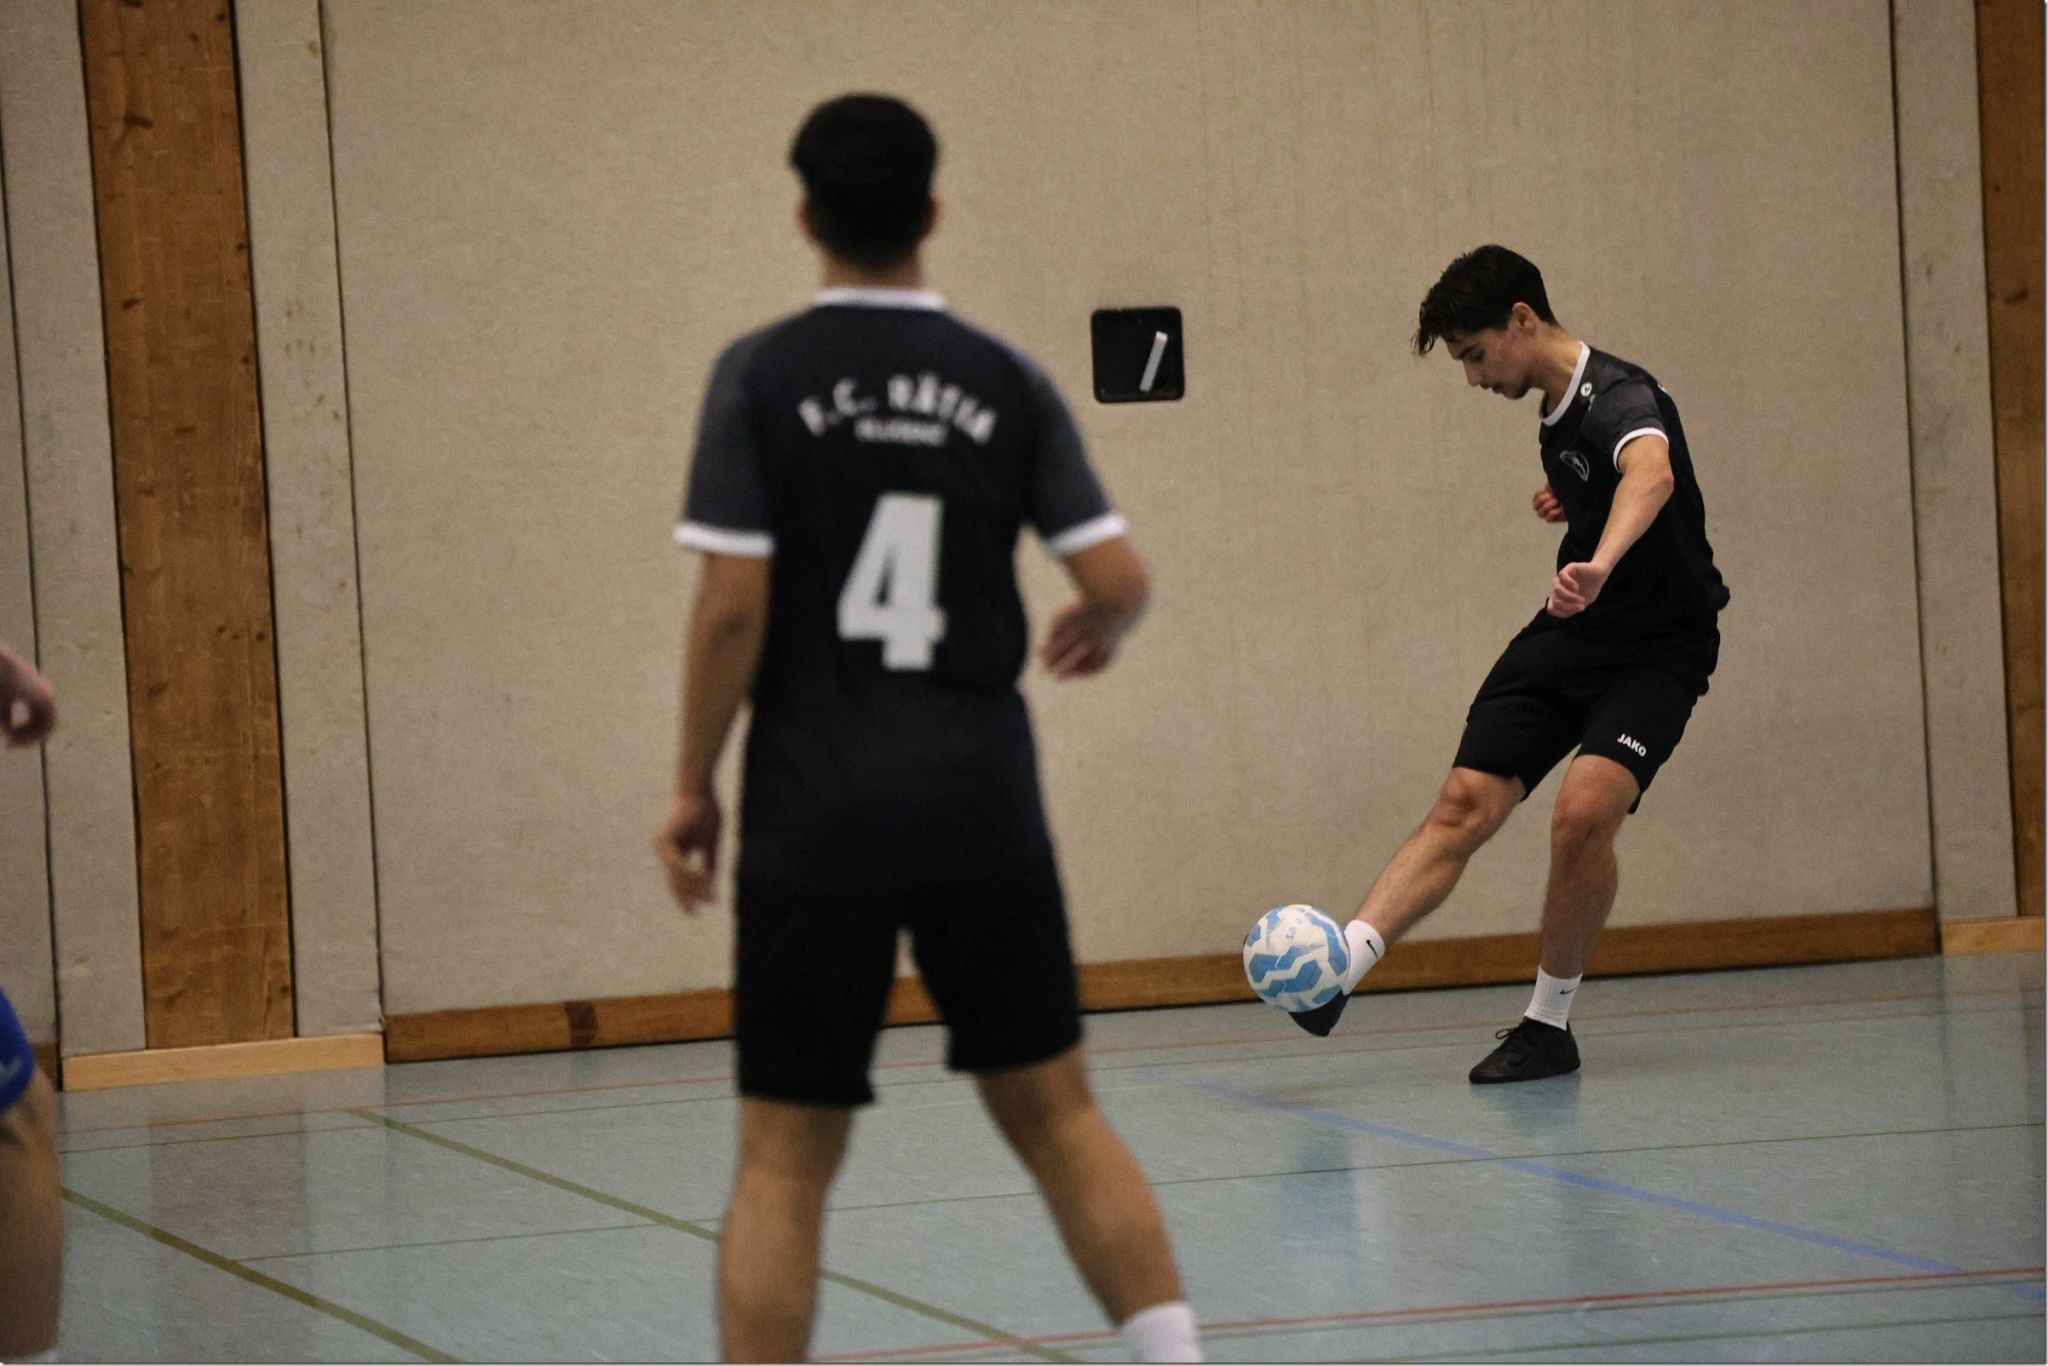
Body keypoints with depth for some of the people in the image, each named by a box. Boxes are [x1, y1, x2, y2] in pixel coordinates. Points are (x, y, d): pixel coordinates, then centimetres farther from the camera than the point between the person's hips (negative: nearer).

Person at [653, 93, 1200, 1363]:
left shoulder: (761, 377, -5)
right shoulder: (1008, 383, 1)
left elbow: (734, 602, -10)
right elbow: (1119, 577, -2)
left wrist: (693, 784, 0)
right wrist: (1100, 629, 21)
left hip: (817, 809, -2)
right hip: (983, 802, 2)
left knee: (786, 1153, 3)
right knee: (1055, 1108, 13)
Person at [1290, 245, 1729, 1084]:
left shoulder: (1618, 400, -22)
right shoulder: (1556, 404, 6)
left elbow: (1651, 471, -48)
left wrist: (1601, 563, -68)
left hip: (1657, 644, -8)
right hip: (1571, 632, 8)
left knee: (1585, 810, -26)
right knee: (1465, 804, -8)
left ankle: (1549, 1025, -10)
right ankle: (1339, 966, -21)